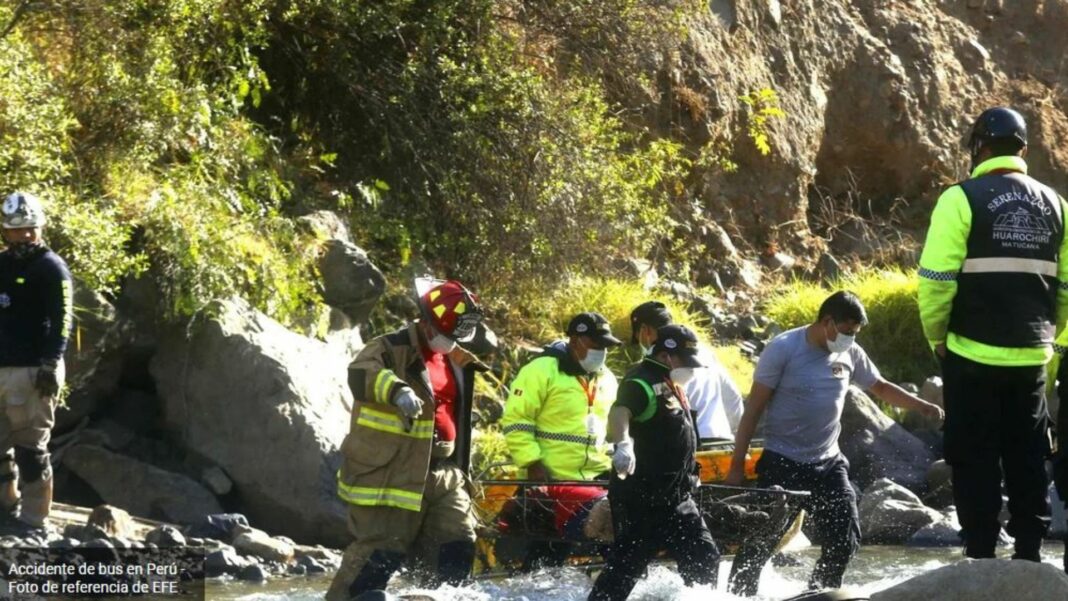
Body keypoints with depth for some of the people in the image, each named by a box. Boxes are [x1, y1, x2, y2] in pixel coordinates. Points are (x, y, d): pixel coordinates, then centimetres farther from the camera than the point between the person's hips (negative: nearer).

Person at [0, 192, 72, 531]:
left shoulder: (51, 268, -4)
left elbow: (62, 320, -11)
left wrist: (50, 365, -20)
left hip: (32, 371, -7)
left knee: (30, 449, -7)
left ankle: (33, 519, -5)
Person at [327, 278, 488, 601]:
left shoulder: (456, 360, 16)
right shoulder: (392, 350, -11)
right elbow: (361, 374, -33)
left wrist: (460, 470, 32)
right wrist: (397, 391, -52)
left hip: (442, 474, 8)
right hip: (388, 475, -8)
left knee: (456, 550, 5)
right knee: (379, 554, -12)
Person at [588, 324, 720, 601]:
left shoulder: (670, 386, 17)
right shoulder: (643, 383, -14)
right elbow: (619, 413, -34)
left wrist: (688, 479, 39)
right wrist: (623, 445, -54)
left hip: (676, 499, 9)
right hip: (640, 499, -9)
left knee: (704, 558, 9)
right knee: (627, 566, -8)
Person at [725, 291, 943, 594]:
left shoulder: (850, 354, 3)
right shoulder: (783, 349, -12)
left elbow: (881, 388, 20)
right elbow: (754, 409, -9)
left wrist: (921, 405, 6)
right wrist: (737, 465, -11)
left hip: (829, 465, 5)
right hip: (782, 465, -5)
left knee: (845, 540, 3)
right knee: (760, 543, -8)